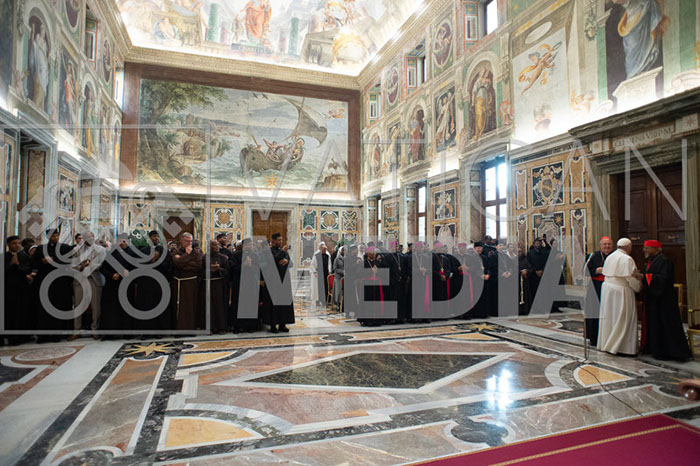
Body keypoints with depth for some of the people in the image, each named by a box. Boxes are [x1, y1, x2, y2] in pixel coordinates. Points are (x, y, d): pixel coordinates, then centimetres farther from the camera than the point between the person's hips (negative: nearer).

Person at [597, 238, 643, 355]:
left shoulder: (610, 257, 9)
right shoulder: (627, 259, -14)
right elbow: (630, 278, -15)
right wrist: (639, 286, 3)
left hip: (607, 288, 8)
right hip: (621, 291, -7)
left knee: (609, 316, 14)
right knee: (622, 318, 2)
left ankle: (606, 343, 22)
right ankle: (620, 346, 8)